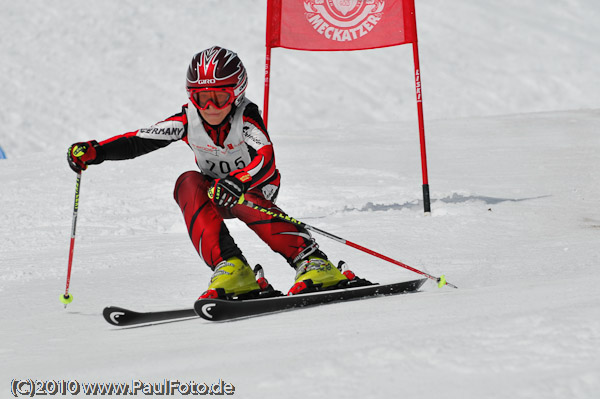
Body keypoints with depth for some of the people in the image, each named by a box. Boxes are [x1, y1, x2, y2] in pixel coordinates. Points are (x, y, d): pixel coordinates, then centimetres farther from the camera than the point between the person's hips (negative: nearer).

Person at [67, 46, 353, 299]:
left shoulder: (246, 116, -26)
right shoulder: (188, 120, -17)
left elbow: (266, 161, -42)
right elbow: (139, 141, -16)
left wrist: (237, 182, -62)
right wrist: (93, 152, -31)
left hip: (256, 189, -4)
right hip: (216, 189, 4)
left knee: (239, 200, -37)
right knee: (188, 184, -28)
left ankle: (314, 263, -38)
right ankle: (229, 268, -38)